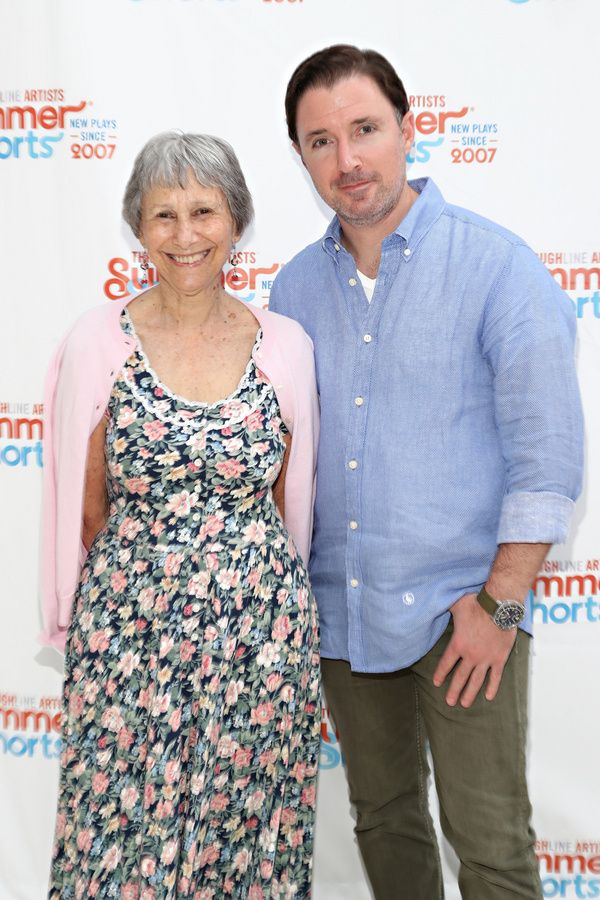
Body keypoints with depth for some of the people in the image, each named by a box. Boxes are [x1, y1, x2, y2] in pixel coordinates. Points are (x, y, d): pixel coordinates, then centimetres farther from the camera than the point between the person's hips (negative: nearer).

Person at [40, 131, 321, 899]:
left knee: (249, 832, 13)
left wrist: (254, 580, 13)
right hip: (128, 632, -1)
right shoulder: (97, 342, -4)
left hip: (259, 633, 2)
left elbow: (290, 498, 9)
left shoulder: (285, 346, 0)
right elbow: (85, 507, 3)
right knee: (124, 834, 9)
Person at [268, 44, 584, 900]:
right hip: (340, 609, 5)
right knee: (383, 818, 19)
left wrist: (499, 603, -13)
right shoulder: (295, 286, 6)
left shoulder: (498, 266, -9)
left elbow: (547, 452, -11)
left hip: (463, 609, -4)